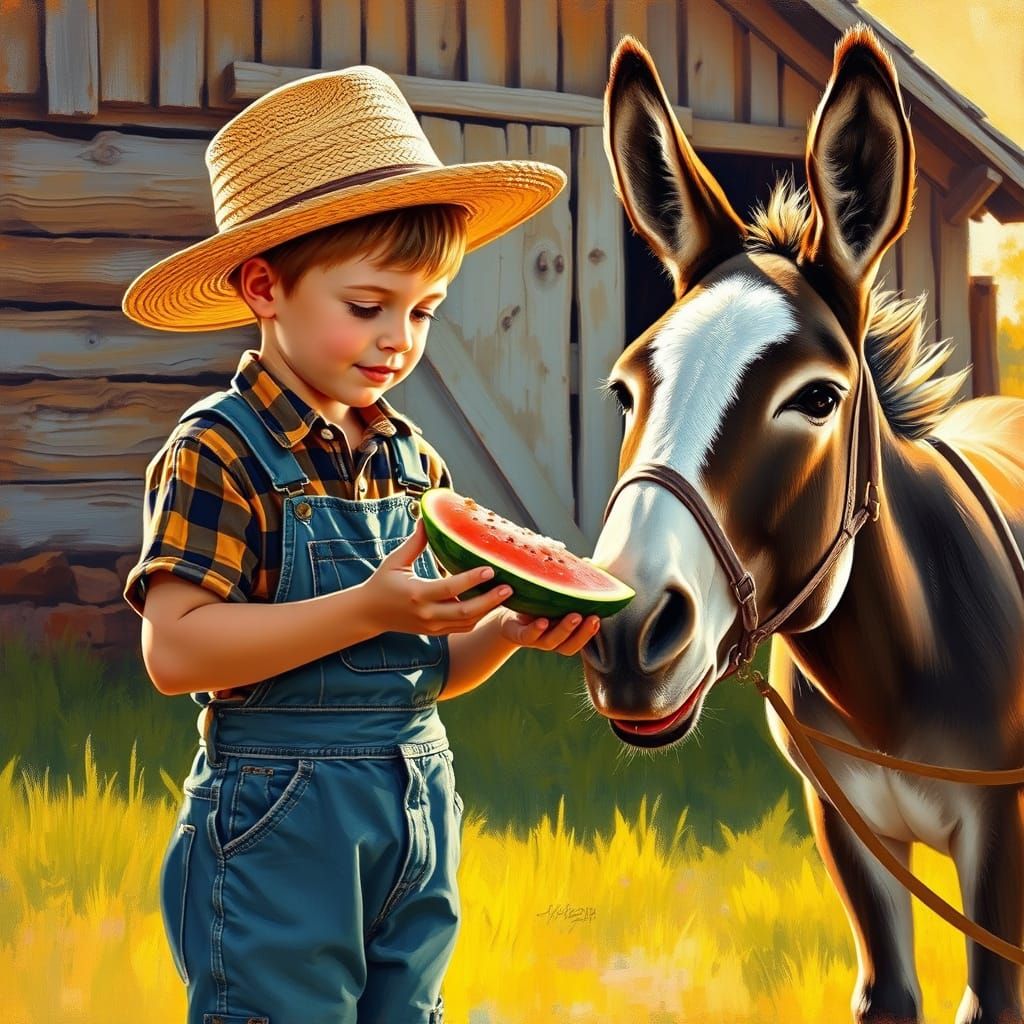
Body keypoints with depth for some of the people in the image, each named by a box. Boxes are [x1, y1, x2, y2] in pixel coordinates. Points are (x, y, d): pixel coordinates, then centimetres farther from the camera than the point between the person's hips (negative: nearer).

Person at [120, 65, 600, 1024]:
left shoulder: (415, 460, 8)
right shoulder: (220, 452, -12)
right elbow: (176, 650, -21)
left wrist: (506, 628, -7)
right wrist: (370, 608, -25)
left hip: (421, 815, 7)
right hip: (280, 826, -6)